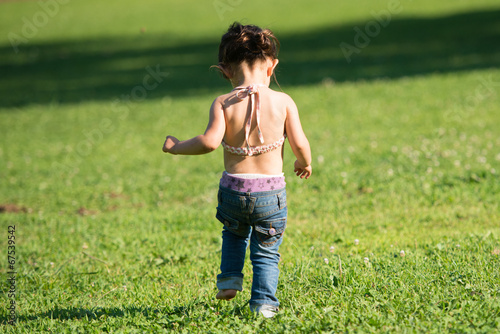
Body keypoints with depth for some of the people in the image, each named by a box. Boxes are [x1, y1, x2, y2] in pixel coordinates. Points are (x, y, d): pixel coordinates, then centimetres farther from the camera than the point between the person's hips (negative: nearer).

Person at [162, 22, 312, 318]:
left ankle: (230, 279, 27)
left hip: (234, 189, 1)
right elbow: (300, 144, -8)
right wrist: (305, 164, 14)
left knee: (234, 234, 33)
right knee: (266, 251, 15)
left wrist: (177, 147, -5)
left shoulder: (223, 104, -8)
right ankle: (264, 302, 8)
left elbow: (210, 142, -21)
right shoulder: (283, 102, -7)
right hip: (271, 191, -1)